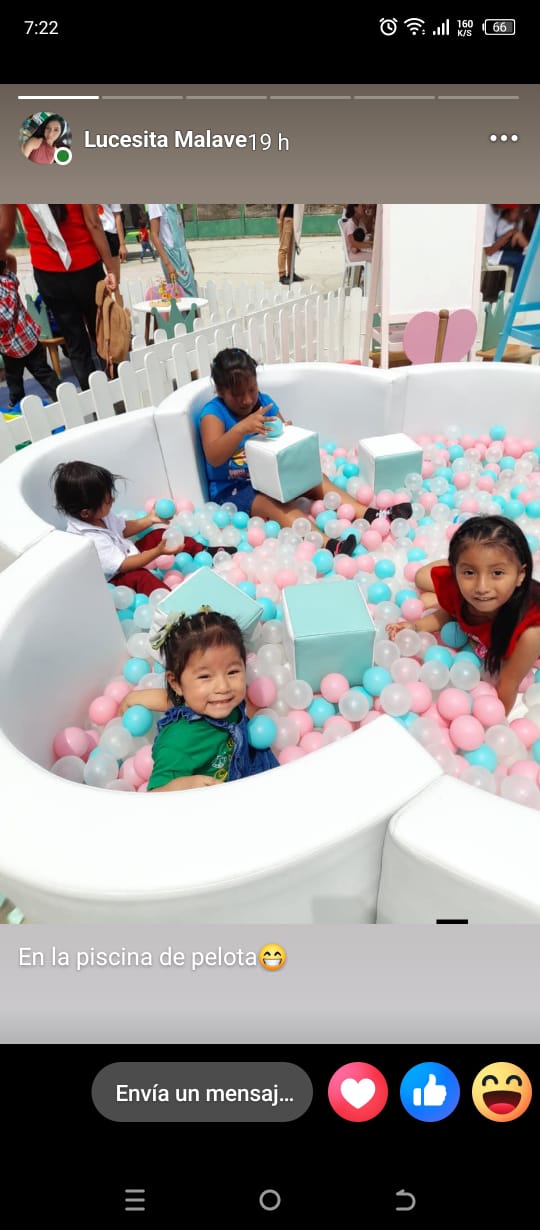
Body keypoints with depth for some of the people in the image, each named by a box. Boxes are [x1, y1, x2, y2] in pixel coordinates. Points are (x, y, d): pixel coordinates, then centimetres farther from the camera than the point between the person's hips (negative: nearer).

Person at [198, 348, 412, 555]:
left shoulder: (264, 402, 3)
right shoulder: (214, 412, -14)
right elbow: (213, 458, -30)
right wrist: (242, 428, -44)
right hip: (233, 489, -7)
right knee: (281, 504, -33)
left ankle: (369, 515, -24)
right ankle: (327, 544, -55)